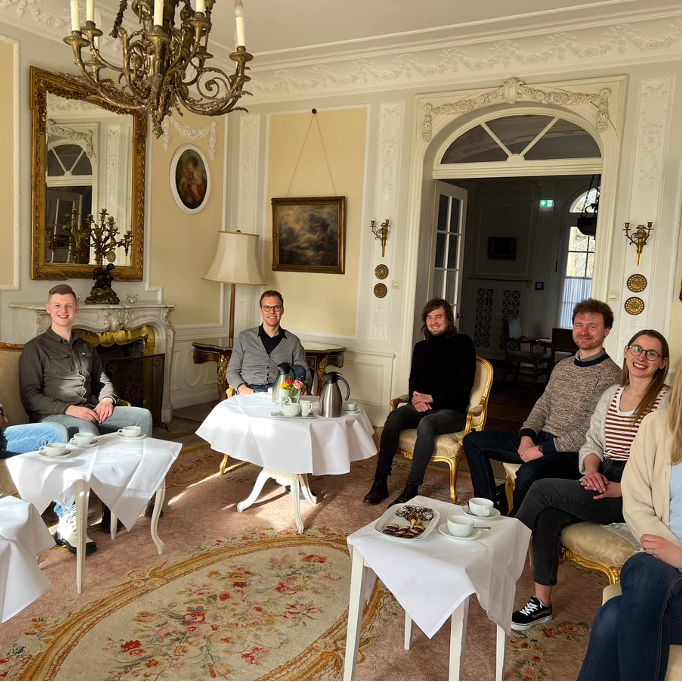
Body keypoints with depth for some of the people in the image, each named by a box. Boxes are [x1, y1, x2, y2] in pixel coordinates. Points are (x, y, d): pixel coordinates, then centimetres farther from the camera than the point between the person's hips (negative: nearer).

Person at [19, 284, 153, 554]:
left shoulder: (85, 348, 24)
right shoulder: (36, 348, 4)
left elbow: (103, 380, 25)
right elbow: (29, 397, -5)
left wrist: (107, 399, 0)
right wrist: (69, 409, -18)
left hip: (91, 412, 6)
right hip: (51, 417, -6)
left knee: (142, 416, -16)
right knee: (86, 429, -40)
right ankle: (67, 523, -40)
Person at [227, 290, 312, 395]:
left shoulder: (293, 341, 16)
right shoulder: (245, 337, 15)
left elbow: (306, 374, 13)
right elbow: (232, 371, 14)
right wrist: (242, 387, -10)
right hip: (250, 393, -3)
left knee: (298, 370, -26)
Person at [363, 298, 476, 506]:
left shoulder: (462, 343, -3)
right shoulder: (421, 347, 14)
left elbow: (464, 383, -10)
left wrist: (431, 397, -15)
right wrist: (415, 399, -7)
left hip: (452, 410, -5)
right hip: (422, 406, 5)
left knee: (426, 424, -37)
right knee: (394, 416, -26)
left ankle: (412, 488, -32)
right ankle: (380, 482, -27)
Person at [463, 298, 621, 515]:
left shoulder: (610, 374, -11)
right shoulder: (562, 367, 15)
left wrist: (543, 449, -18)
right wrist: (527, 436, -4)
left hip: (570, 453, -8)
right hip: (539, 440, 8)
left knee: (529, 473, -38)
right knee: (473, 441, 2)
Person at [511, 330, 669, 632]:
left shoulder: (667, 401, -5)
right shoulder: (611, 394, 15)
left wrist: (623, 488, -19)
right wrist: (592, 470, -7)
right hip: (603, 482, 6)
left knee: (543, 489, -21)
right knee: (548, 516, -21)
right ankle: (541, 604, -6)